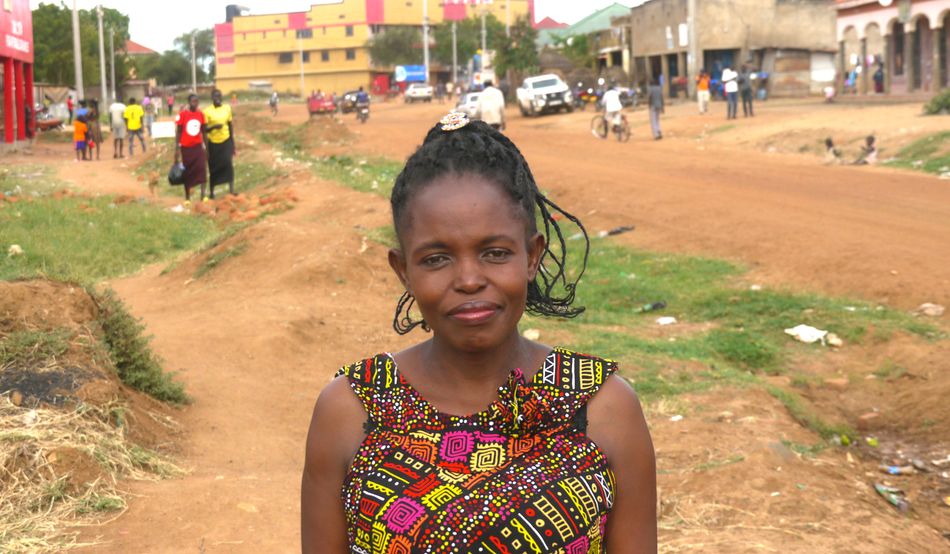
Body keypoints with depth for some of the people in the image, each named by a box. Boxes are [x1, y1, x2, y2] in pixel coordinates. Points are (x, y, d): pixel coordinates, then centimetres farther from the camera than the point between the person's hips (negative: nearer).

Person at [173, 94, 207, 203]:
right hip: (186, 147, -2)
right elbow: (178, 132, -5)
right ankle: (187, 197, 16)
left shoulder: (200, 114, 1)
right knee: (187, 172, 5)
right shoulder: (182, 114, -9)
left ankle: (203, 196, -16)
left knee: (201, 169, -13)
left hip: (198, 146, 2)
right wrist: (177, 149, -7)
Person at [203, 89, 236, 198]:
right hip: (213, 142, -2)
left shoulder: (227, 108, 3)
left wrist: (232, 141, 11)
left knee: (229, 163, -9)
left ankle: (231, 189, -6)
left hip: (226, 141, 2)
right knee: (213, 167, 5)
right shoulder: (207, 111, -9)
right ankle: (211, 192, 17)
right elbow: (205, 129, -8)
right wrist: (214, 126, -26)